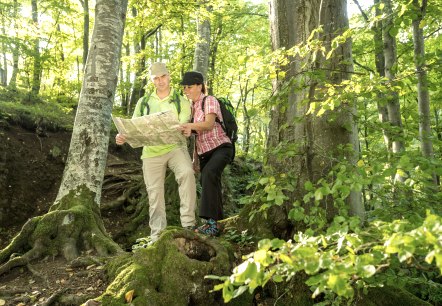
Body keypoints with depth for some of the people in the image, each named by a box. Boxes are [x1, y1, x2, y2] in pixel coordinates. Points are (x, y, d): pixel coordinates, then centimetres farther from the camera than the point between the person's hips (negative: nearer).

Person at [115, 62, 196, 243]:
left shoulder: (181, 102, 9)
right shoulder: (143, 102, 16)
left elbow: (183, 126, -4)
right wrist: (123, 137, -10)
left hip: (174, 147, -2)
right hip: (151, 152, 3)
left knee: (187, 172, -32)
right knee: (155, 195, 3)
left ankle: (188, 223, -27)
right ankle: (157, 236, 14)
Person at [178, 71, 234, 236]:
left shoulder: (210, 101, -7)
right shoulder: (192, 107, 15)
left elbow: (209, 124, -25)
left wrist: (191, 126, -43)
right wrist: (195, 158, 12)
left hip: (220, 147, -8)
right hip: (204, 152, 8)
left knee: (208, 173, -33)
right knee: (210, 187, 9)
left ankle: (211, 222, -36)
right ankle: (215, 224, 23)